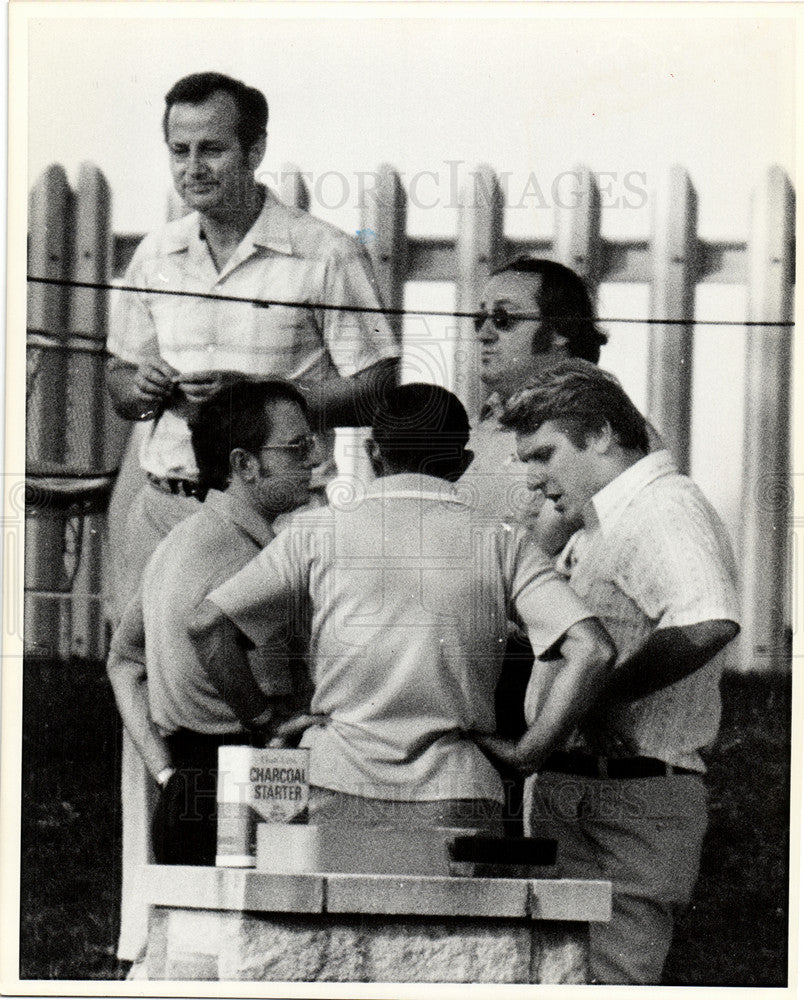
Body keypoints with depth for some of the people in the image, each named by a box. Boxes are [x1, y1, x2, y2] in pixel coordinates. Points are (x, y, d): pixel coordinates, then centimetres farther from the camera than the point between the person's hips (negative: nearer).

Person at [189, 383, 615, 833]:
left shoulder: (319, 532, 7)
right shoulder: (501, 544, 7)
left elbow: (209, 626, 4)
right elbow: (592, 650, -2)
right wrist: (526, 756, 4)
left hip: (340, 797, 0)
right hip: (458, 798, 0)